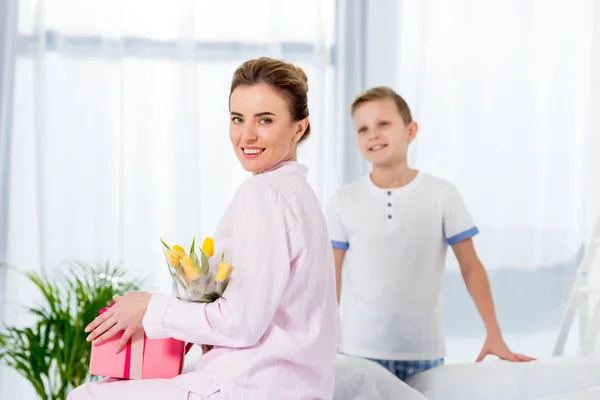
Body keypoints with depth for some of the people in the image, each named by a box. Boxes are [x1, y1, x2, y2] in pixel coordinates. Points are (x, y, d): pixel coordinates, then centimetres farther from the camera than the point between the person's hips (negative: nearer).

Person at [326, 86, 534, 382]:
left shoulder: (442, 195, -2)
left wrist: (494, 335, -3)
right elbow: (332, 278, 5)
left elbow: (471, 267, 1)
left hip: (423, 353, 0)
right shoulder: (343, 202, 1)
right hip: (358, 350, 0)